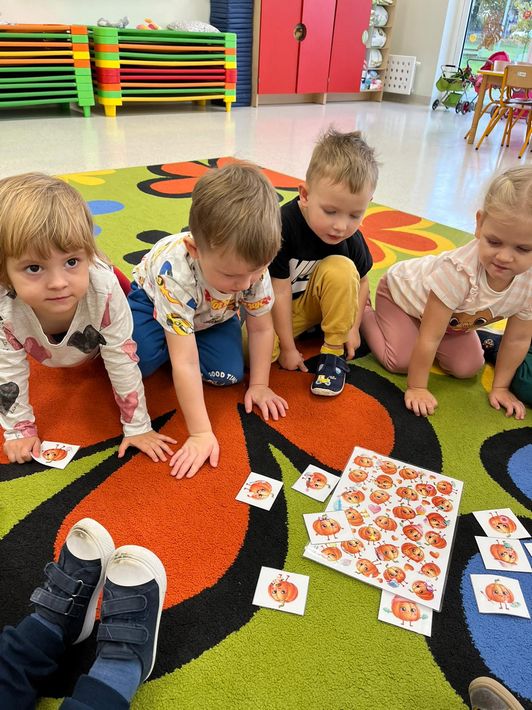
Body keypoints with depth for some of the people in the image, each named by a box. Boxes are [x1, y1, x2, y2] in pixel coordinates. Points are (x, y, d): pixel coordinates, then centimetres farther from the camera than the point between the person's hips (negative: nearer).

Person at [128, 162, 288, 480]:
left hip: (213, 314, 4)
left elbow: (262, 328, -14)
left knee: (229, 373, -15)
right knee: (140, 361, -30)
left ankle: (177, 337, 11)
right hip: (154, 299, -4)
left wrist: (259, 385, -12)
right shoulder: (176, 273, -44)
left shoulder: (255, 266, -32)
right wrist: (200, 433, -40)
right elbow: (185, 363, -42)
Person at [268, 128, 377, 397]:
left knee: (341, 267, -27)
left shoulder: (351, 237, -16)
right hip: (273, 307, -3)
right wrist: (287, 348, -19)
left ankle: (334, 352, -12)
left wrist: (353, 327, -8)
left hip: (315, 302, 3)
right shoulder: (282, 226, -29)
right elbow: (279, 292, -24)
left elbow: (360, 281, 2)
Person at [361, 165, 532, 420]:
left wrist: (500, 387, -5)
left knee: (467, 367, -4)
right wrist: (416, 388, -28)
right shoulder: (459, 270, -44)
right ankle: (362, 310, 8)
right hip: (403, 289, -5)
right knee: (400, 361, -15)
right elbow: (429, 338, -36)